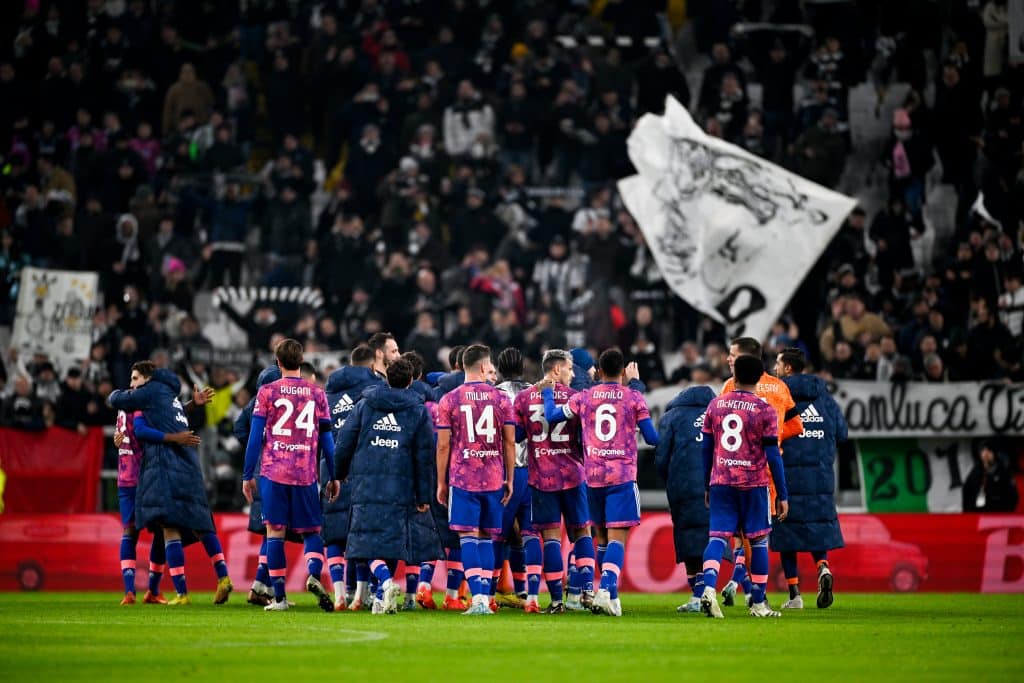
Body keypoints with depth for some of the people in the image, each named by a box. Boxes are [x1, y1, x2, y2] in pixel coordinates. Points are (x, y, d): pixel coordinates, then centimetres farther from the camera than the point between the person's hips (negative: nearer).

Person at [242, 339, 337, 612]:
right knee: (312, 531, 10)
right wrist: (334, 477, 14)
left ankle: (279, 597, -1)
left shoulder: (267, 392, 1)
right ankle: (314, 574, -18)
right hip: (306, 474, 1)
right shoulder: (317, 393, 7)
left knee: (275, 531, 2)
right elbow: (326, 439, 8)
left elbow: (255, 437, 0)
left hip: (273, 471, -1)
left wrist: (247, 476, 5)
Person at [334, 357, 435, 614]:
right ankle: (382, 599, 9)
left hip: (365, 484, -1)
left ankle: (386, 582, -28)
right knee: (392, 540, 9)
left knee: (368, 539, -3)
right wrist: (423, 496, 12)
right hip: (400, 487, 1)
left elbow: (344, 444, 8)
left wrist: (338, 475, 23)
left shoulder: (365, 405, 8)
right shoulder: (418, 410, 8)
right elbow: (425, 456, 7)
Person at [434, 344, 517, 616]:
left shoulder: (449, 400, -2)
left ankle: (478, 597, -15)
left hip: (462, 478, -2)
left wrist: (441, 483, 6)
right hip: (494, 479, 2)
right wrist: (509, 479, 12)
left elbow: (443, 445, -2)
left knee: (468, 536, -3)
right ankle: (484, 598, 6)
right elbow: (510, 443, 4)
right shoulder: (501, 398, 3)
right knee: (486, 537, 10)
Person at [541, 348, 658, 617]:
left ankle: (608, 590, 18)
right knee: (618, 537, -7)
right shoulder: (634, 398, 0)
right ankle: (607, 589, -24)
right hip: (622, 475, -3)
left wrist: (547, 392, 27)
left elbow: (552, 415, 9)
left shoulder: (583, 398, 5)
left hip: (593, 476, 3)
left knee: (602, 535, 16)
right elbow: (652, 438, 3)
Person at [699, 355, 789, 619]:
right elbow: (773, 456, -6)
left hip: (721, 482, 2)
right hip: (753, 483, -2)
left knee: (718, 536, -1)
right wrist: (782, 495, -1)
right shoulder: (764, 411, -5)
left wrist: (707, 485, 20)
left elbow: (706, 448, 10)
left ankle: (708, 587, -27)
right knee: (758, 540, 8)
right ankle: (758, 604, 11)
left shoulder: (715, 405, 5)